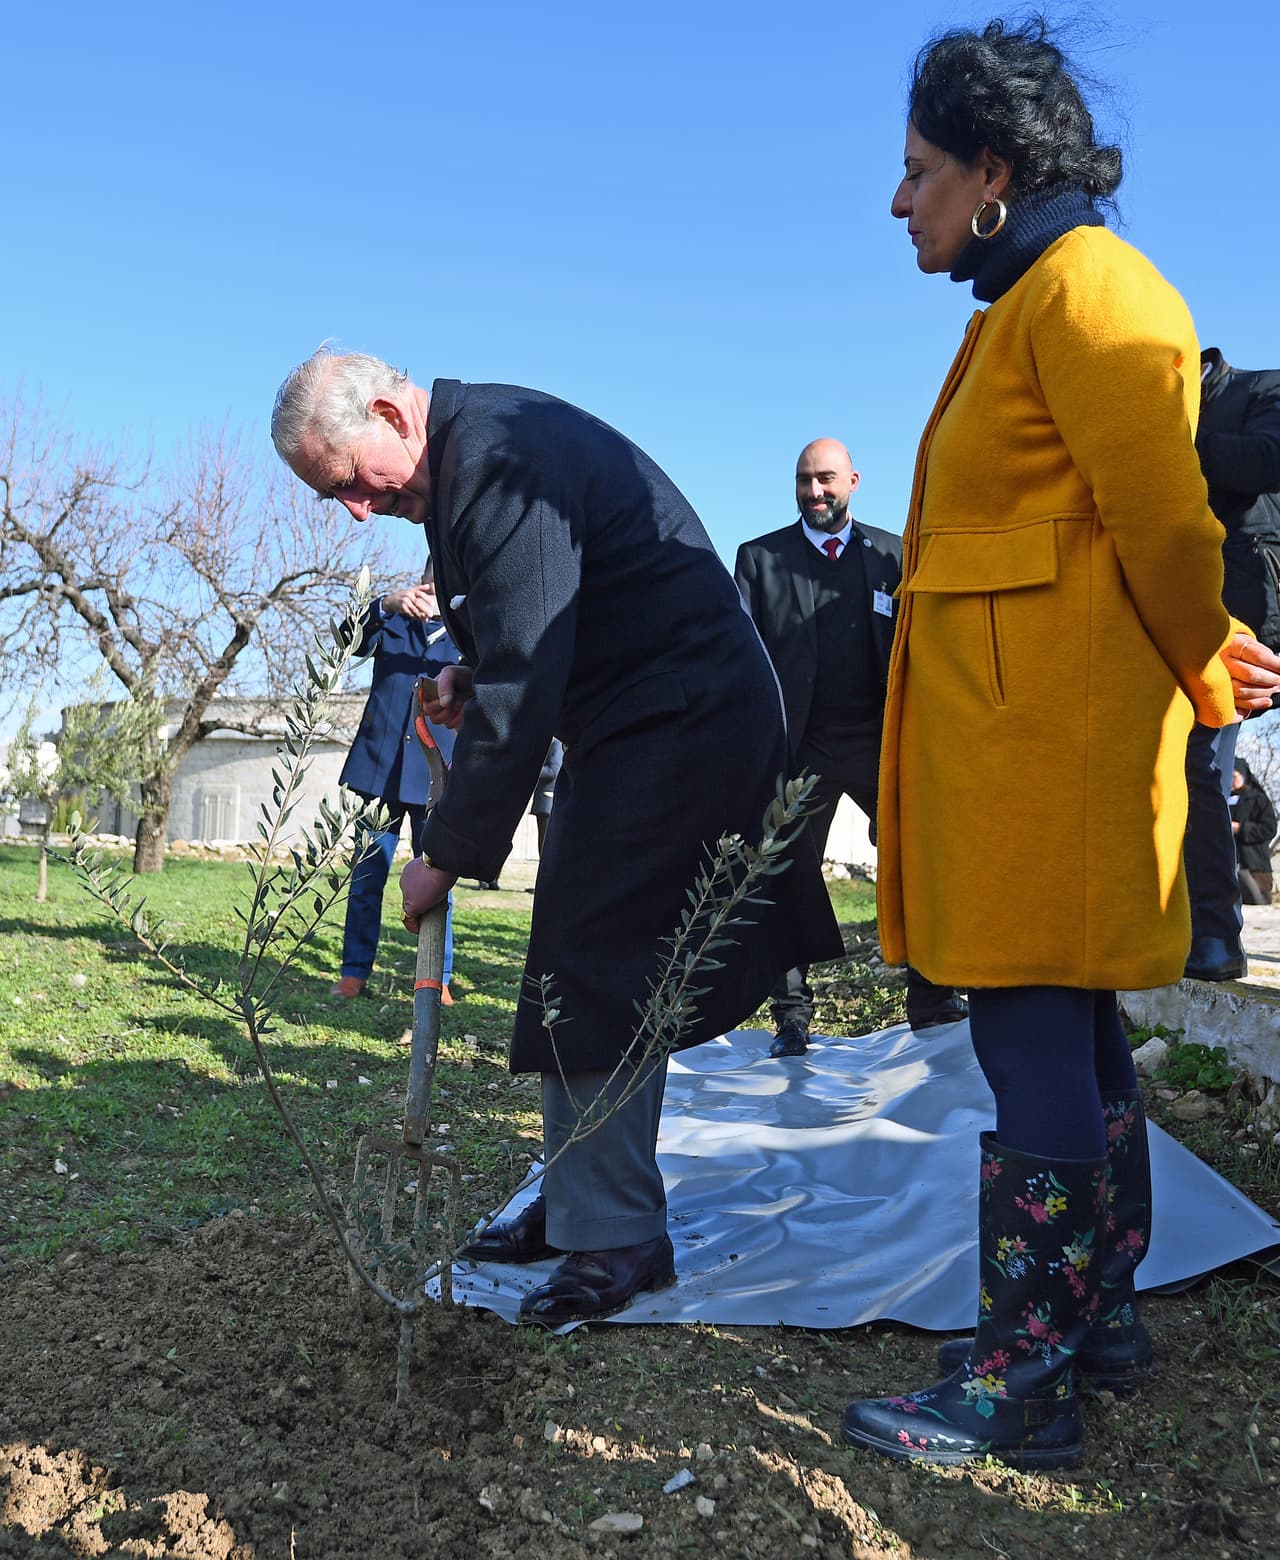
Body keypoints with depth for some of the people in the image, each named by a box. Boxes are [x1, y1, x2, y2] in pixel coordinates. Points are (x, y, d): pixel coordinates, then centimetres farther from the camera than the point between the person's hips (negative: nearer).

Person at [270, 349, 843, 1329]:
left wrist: (449, 856, -19)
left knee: (597, 973, -9)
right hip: (625, 723, 11)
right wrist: (471, 679, 4)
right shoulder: (464, 458, 11)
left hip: (681, 723, -11)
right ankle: (576, 1203, 25)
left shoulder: (505, 459, -22)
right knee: (576, 964, 13)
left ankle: (617, 1238, 4)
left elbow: (521, 694, -25)